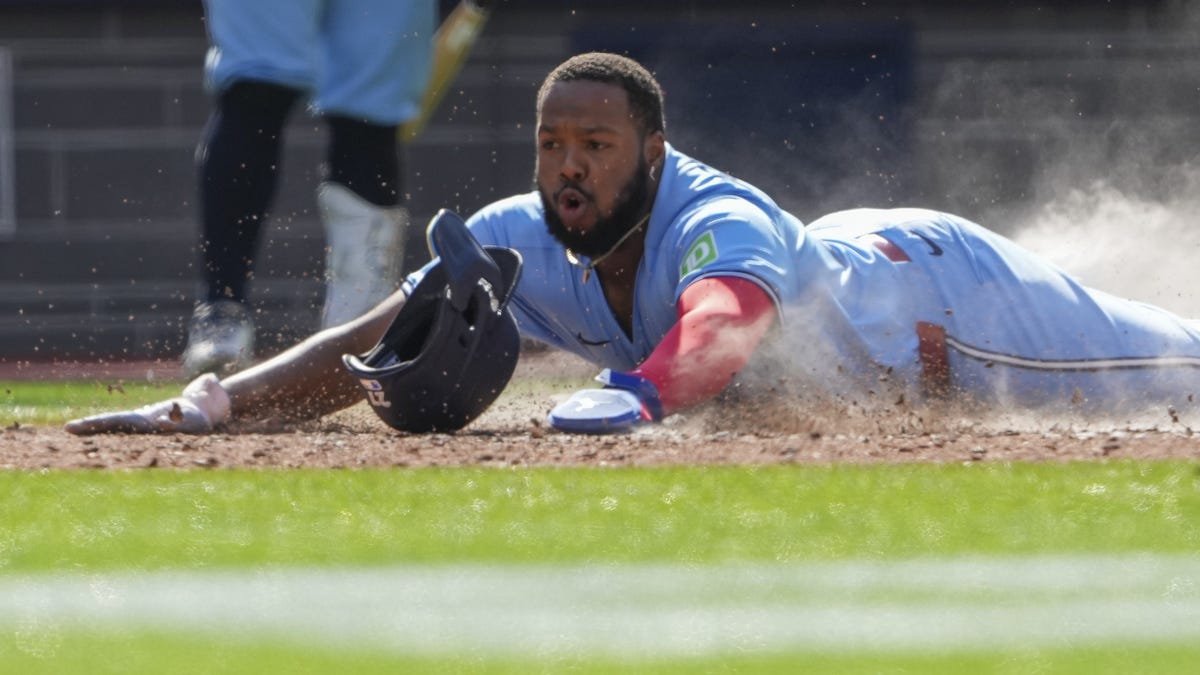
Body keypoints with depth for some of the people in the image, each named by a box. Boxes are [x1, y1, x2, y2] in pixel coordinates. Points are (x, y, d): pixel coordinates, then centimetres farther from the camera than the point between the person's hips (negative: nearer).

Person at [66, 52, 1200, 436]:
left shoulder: (722, 228, -47)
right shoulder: (522, 244, -27)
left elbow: (722, 331, -69)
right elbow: (372, 346, -32)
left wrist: (634, 395, -90)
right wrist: (214, 402, -47)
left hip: (930, 286, -6)